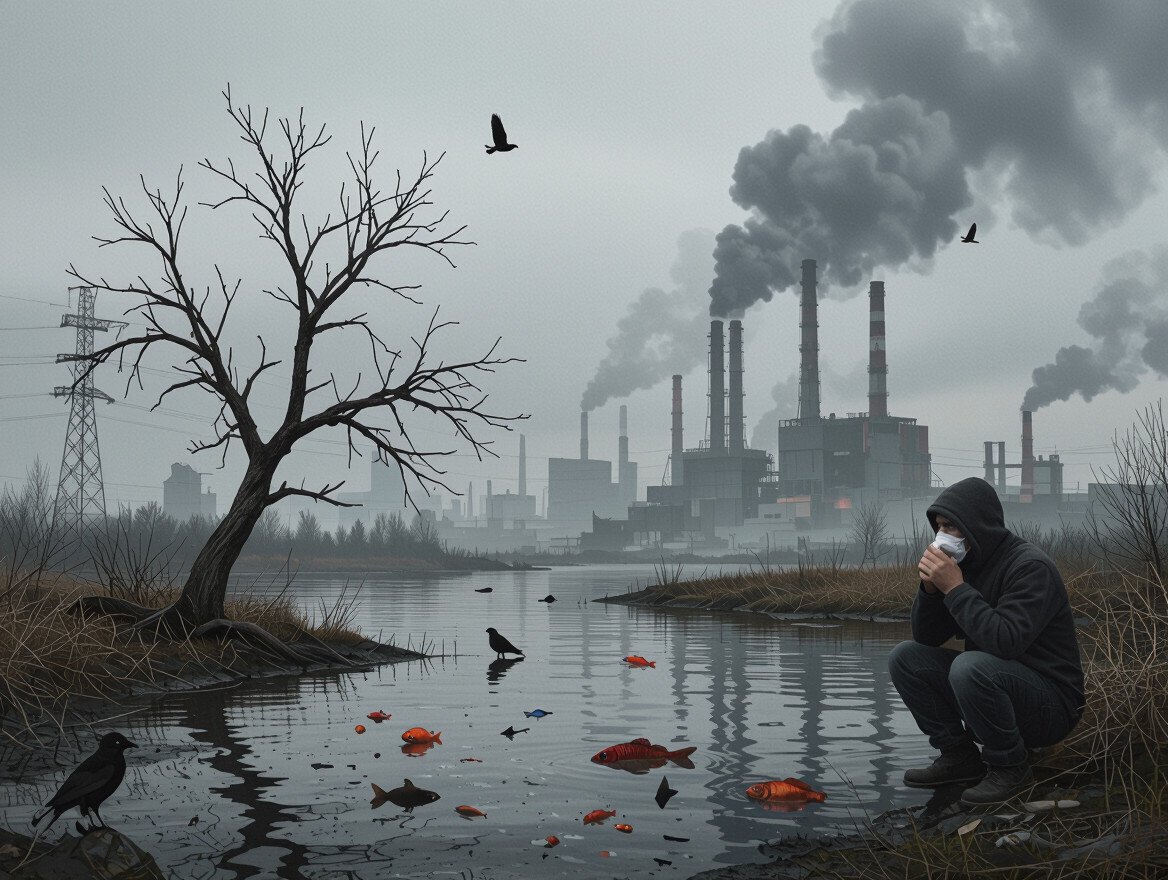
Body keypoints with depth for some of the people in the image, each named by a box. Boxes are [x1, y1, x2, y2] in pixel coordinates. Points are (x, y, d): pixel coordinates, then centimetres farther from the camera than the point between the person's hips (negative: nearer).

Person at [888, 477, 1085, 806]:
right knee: (905, 657, -2)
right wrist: (930, 587, -13)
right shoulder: (965, 564, 3)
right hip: (988, 682, 8)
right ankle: (958, 755, 4)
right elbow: (925, 637, 4)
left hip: (1051, 705, -8)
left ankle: (1010, 767, -12)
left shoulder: (1031, 566, -20)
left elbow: (1006, 642, -34)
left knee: (971, 665, -35)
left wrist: (955, 587, -29)